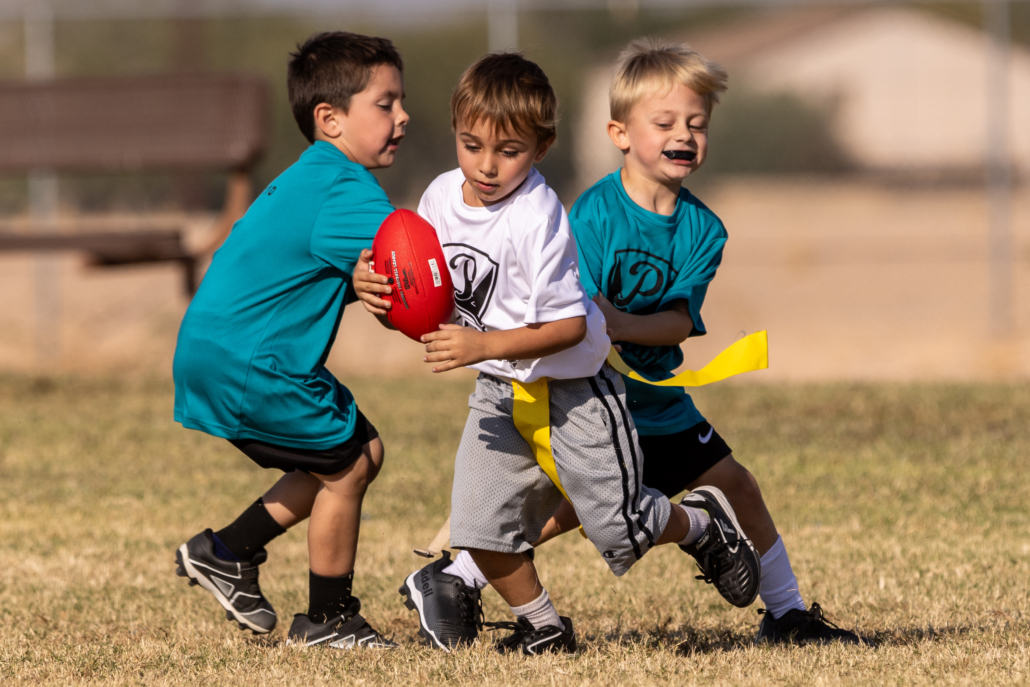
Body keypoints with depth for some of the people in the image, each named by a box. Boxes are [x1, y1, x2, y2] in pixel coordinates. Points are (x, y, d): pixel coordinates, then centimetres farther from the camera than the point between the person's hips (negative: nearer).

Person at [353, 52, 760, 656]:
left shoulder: (536, 217, -26)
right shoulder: (441, 198, -6)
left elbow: (569, 326, -25)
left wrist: (486, 345, -35)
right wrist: (374, 289, -16)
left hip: (572, 387, -5)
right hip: (501, 392, 6)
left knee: (621, 531, 1)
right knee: (481, 527, -6)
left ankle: (702, 523, 33)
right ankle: (543, 625, 17)